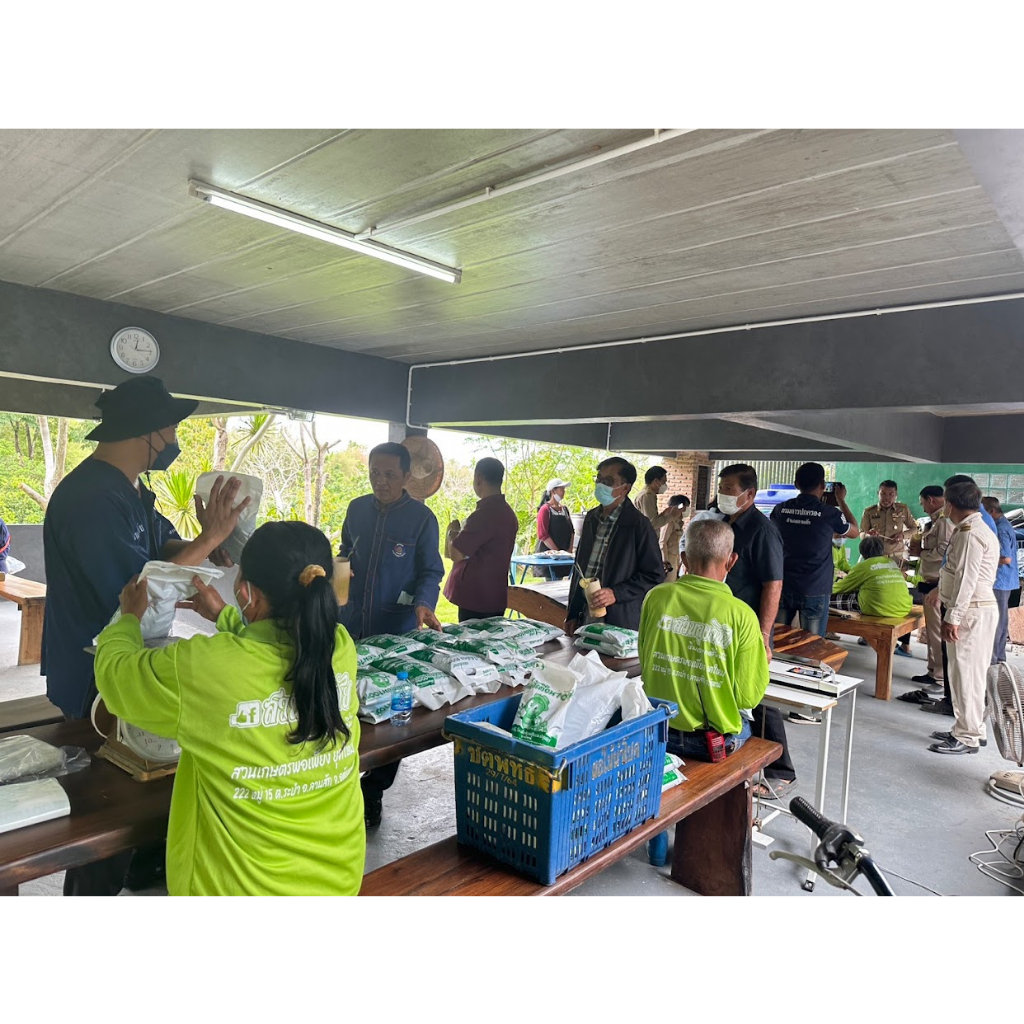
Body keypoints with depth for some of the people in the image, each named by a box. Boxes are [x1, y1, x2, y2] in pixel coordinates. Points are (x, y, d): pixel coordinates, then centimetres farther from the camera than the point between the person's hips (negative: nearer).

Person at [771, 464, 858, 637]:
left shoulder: (780, 510, -1)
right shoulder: (830, 514, -9)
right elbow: (854, 531, 13)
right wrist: (841, 500, 22)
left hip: (783, 586, 3)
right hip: (814, 591, -3)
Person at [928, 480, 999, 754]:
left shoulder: (971, 534, -18)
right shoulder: (976, 530, 15)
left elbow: (967, 579, -22)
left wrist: (953, 618, -21)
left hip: (972, 611, -10)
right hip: (975, 609, 10)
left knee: (966, 673, -4)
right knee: (969, 672, 15)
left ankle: (967, 737, 3)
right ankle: (971, 729, 25)